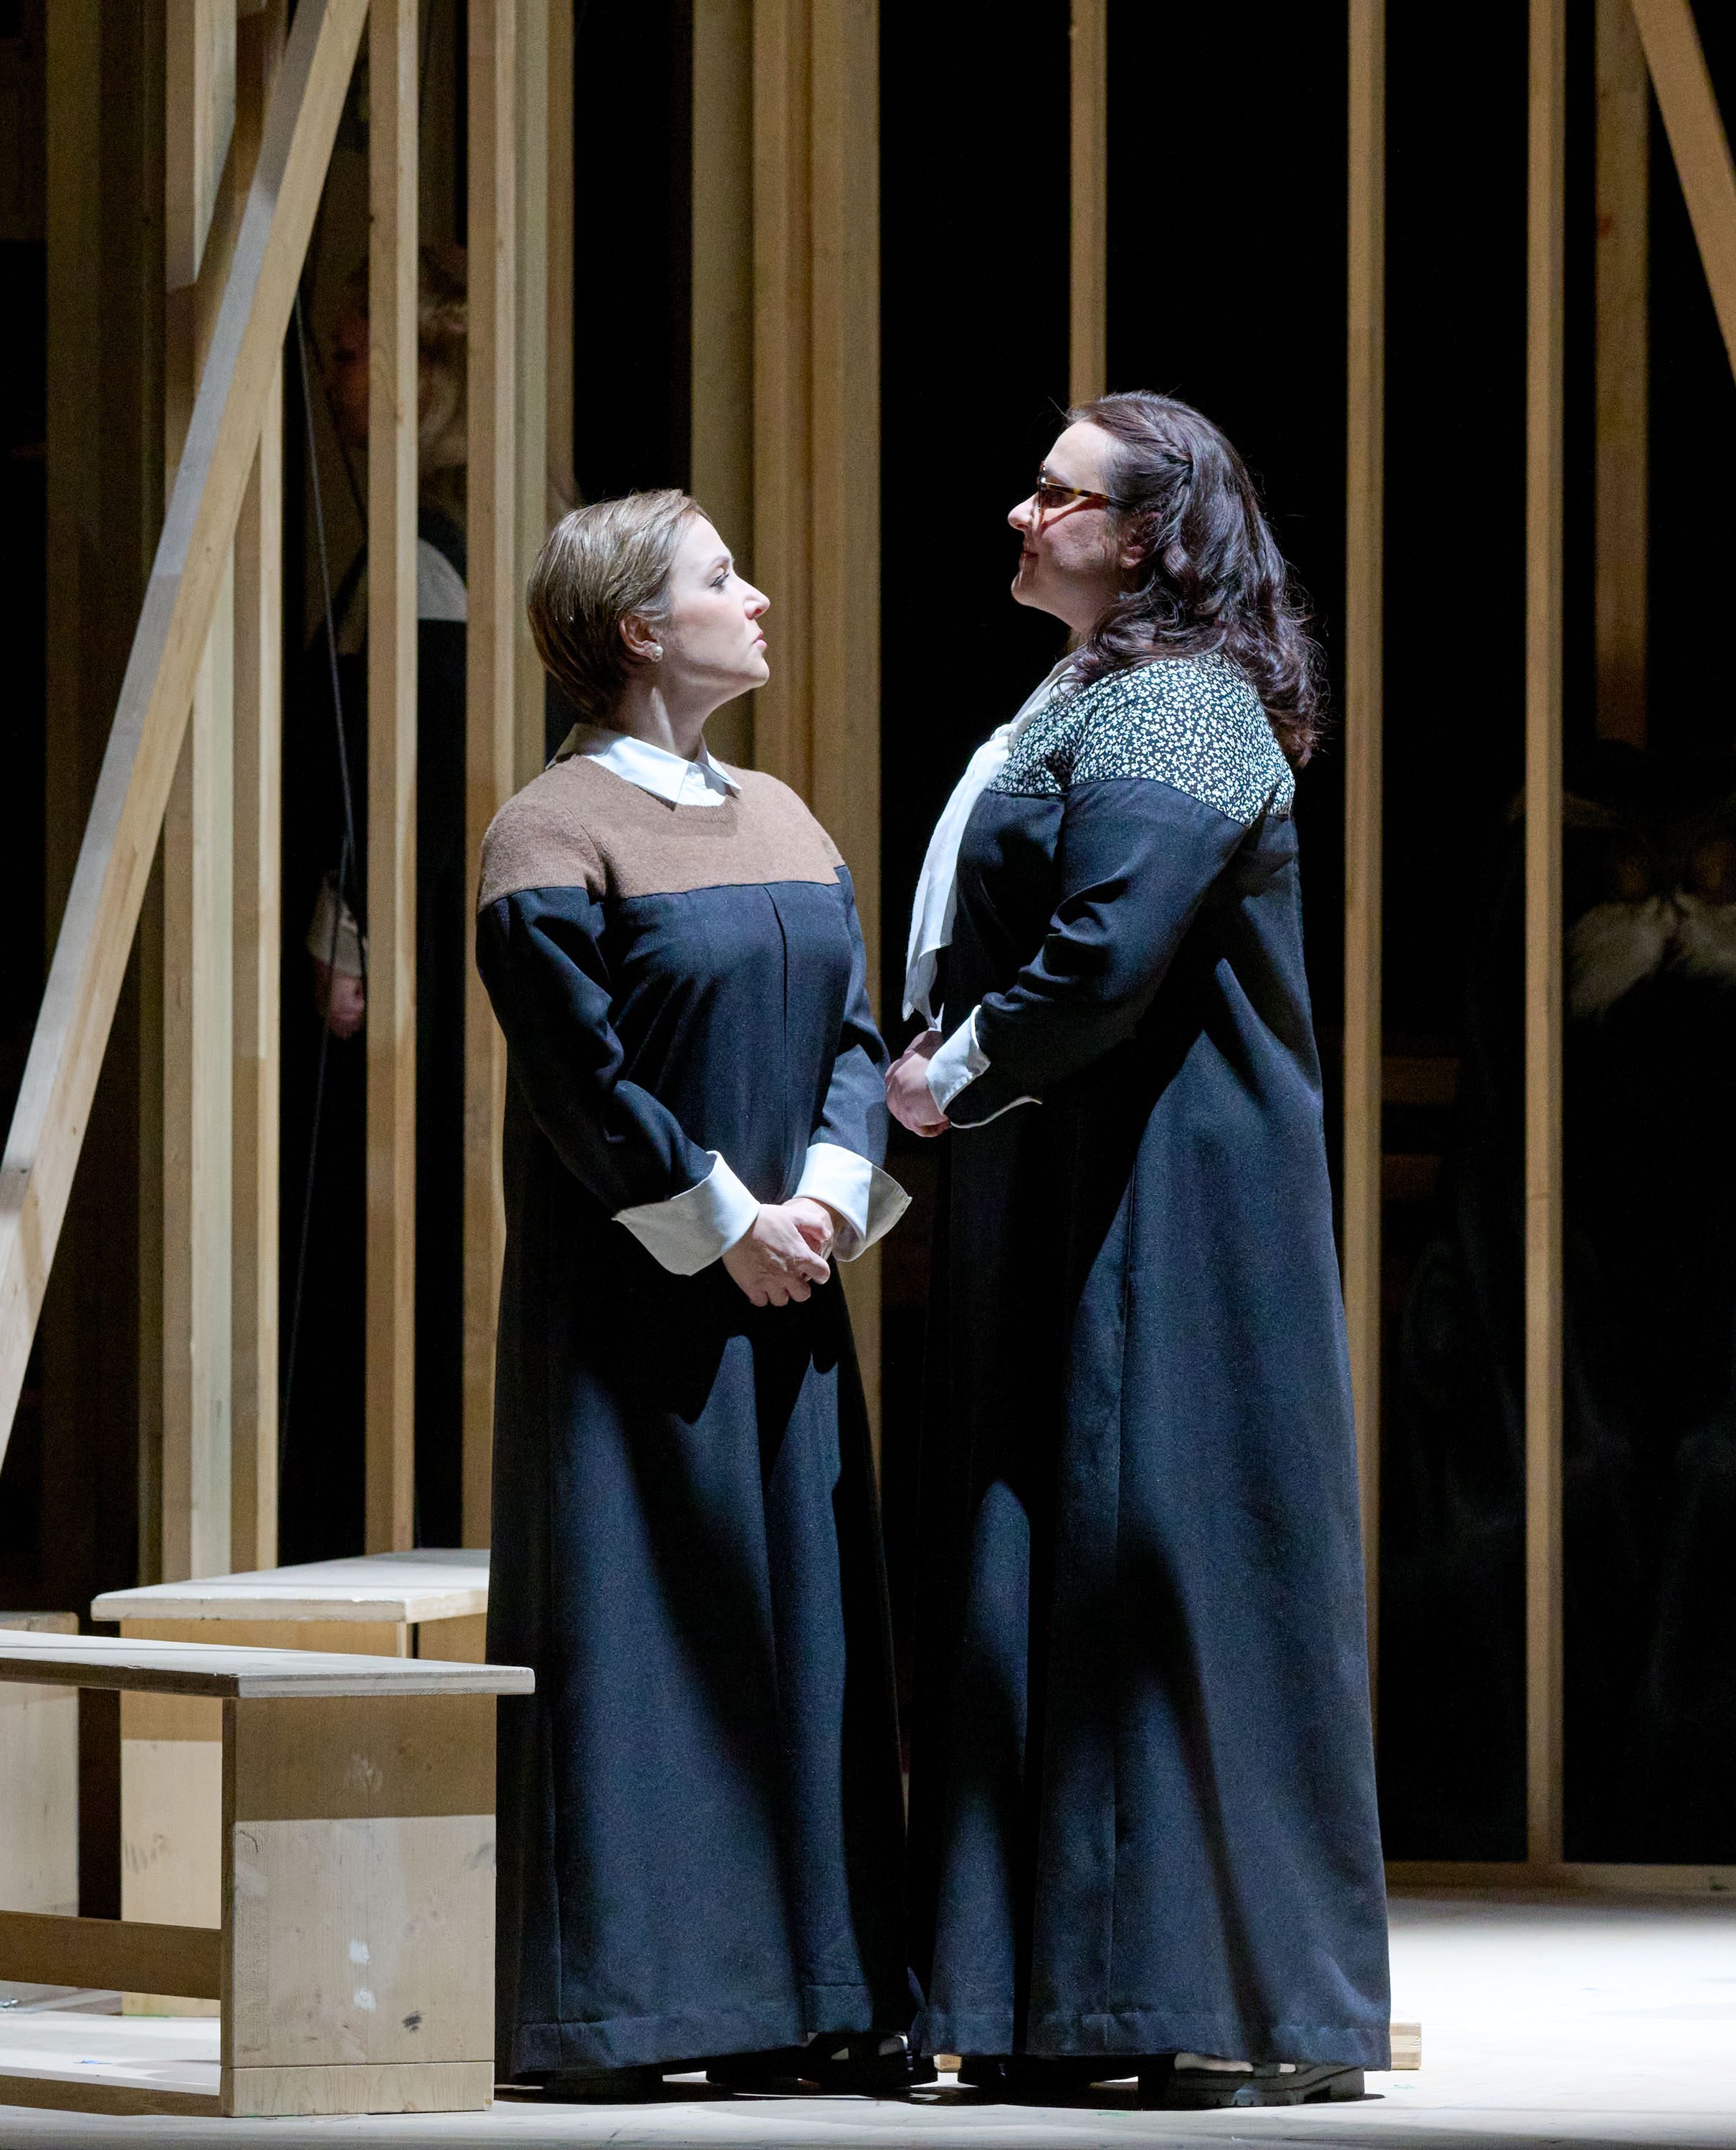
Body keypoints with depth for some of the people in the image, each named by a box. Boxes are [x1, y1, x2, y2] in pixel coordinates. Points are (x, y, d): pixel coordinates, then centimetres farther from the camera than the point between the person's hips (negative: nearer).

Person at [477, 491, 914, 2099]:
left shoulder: (782, 823, 14)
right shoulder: (555, 836, -8)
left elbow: (853, 1034, 10)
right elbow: (584, 1076, -14)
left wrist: (830, 1198, -7)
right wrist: (723, 1224, -15)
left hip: (781, 1293, 7)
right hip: (629, 1302, -7)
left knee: (803, 1630, 5)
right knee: (633, 1633, -6)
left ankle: (798, 1997, 9)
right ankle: (603, 2012, -2)